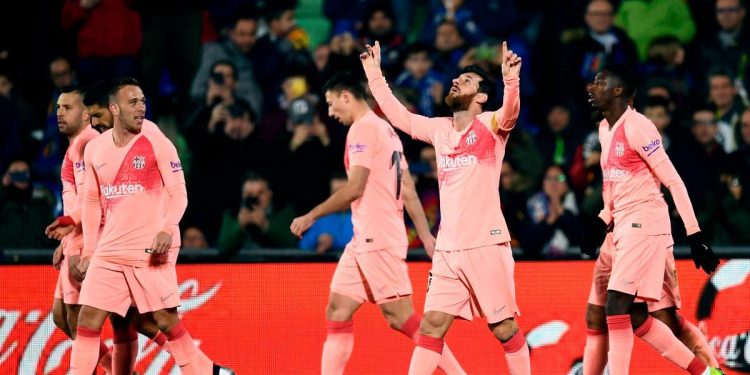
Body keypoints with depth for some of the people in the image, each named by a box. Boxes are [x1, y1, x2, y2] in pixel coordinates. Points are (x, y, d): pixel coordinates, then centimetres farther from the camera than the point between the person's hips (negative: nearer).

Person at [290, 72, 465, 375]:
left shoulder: (363, 128, -10)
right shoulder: (386, 129, 19)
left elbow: (355, 188, -16)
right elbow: (408, 191, 18)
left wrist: (311, 216, -8)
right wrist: (426, 236, 16)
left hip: (377, 238, -10)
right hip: (365, 239, 10)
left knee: (400, 317, -10)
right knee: (338, 311, 7)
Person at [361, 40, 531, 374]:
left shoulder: (490, 125, -3)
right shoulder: (440, 129, 15)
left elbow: (510, 111, -24)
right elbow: (398, 115, 26)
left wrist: (511, 79, -43)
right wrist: (374, 73, 26)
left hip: (486, 246, -6)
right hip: (447, 249, 6)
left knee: (504, 328, -1)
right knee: (431, 327, 3)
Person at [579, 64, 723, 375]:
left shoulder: (636, 127, -13)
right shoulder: (605, 130, 14)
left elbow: (673, 182, -14)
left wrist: (694, 235, -17)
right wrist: (603, 221, 15)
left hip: (644, 224, -9)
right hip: (624, 227, 9)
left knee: (617, 306, -15)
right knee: (636, 317, 8)